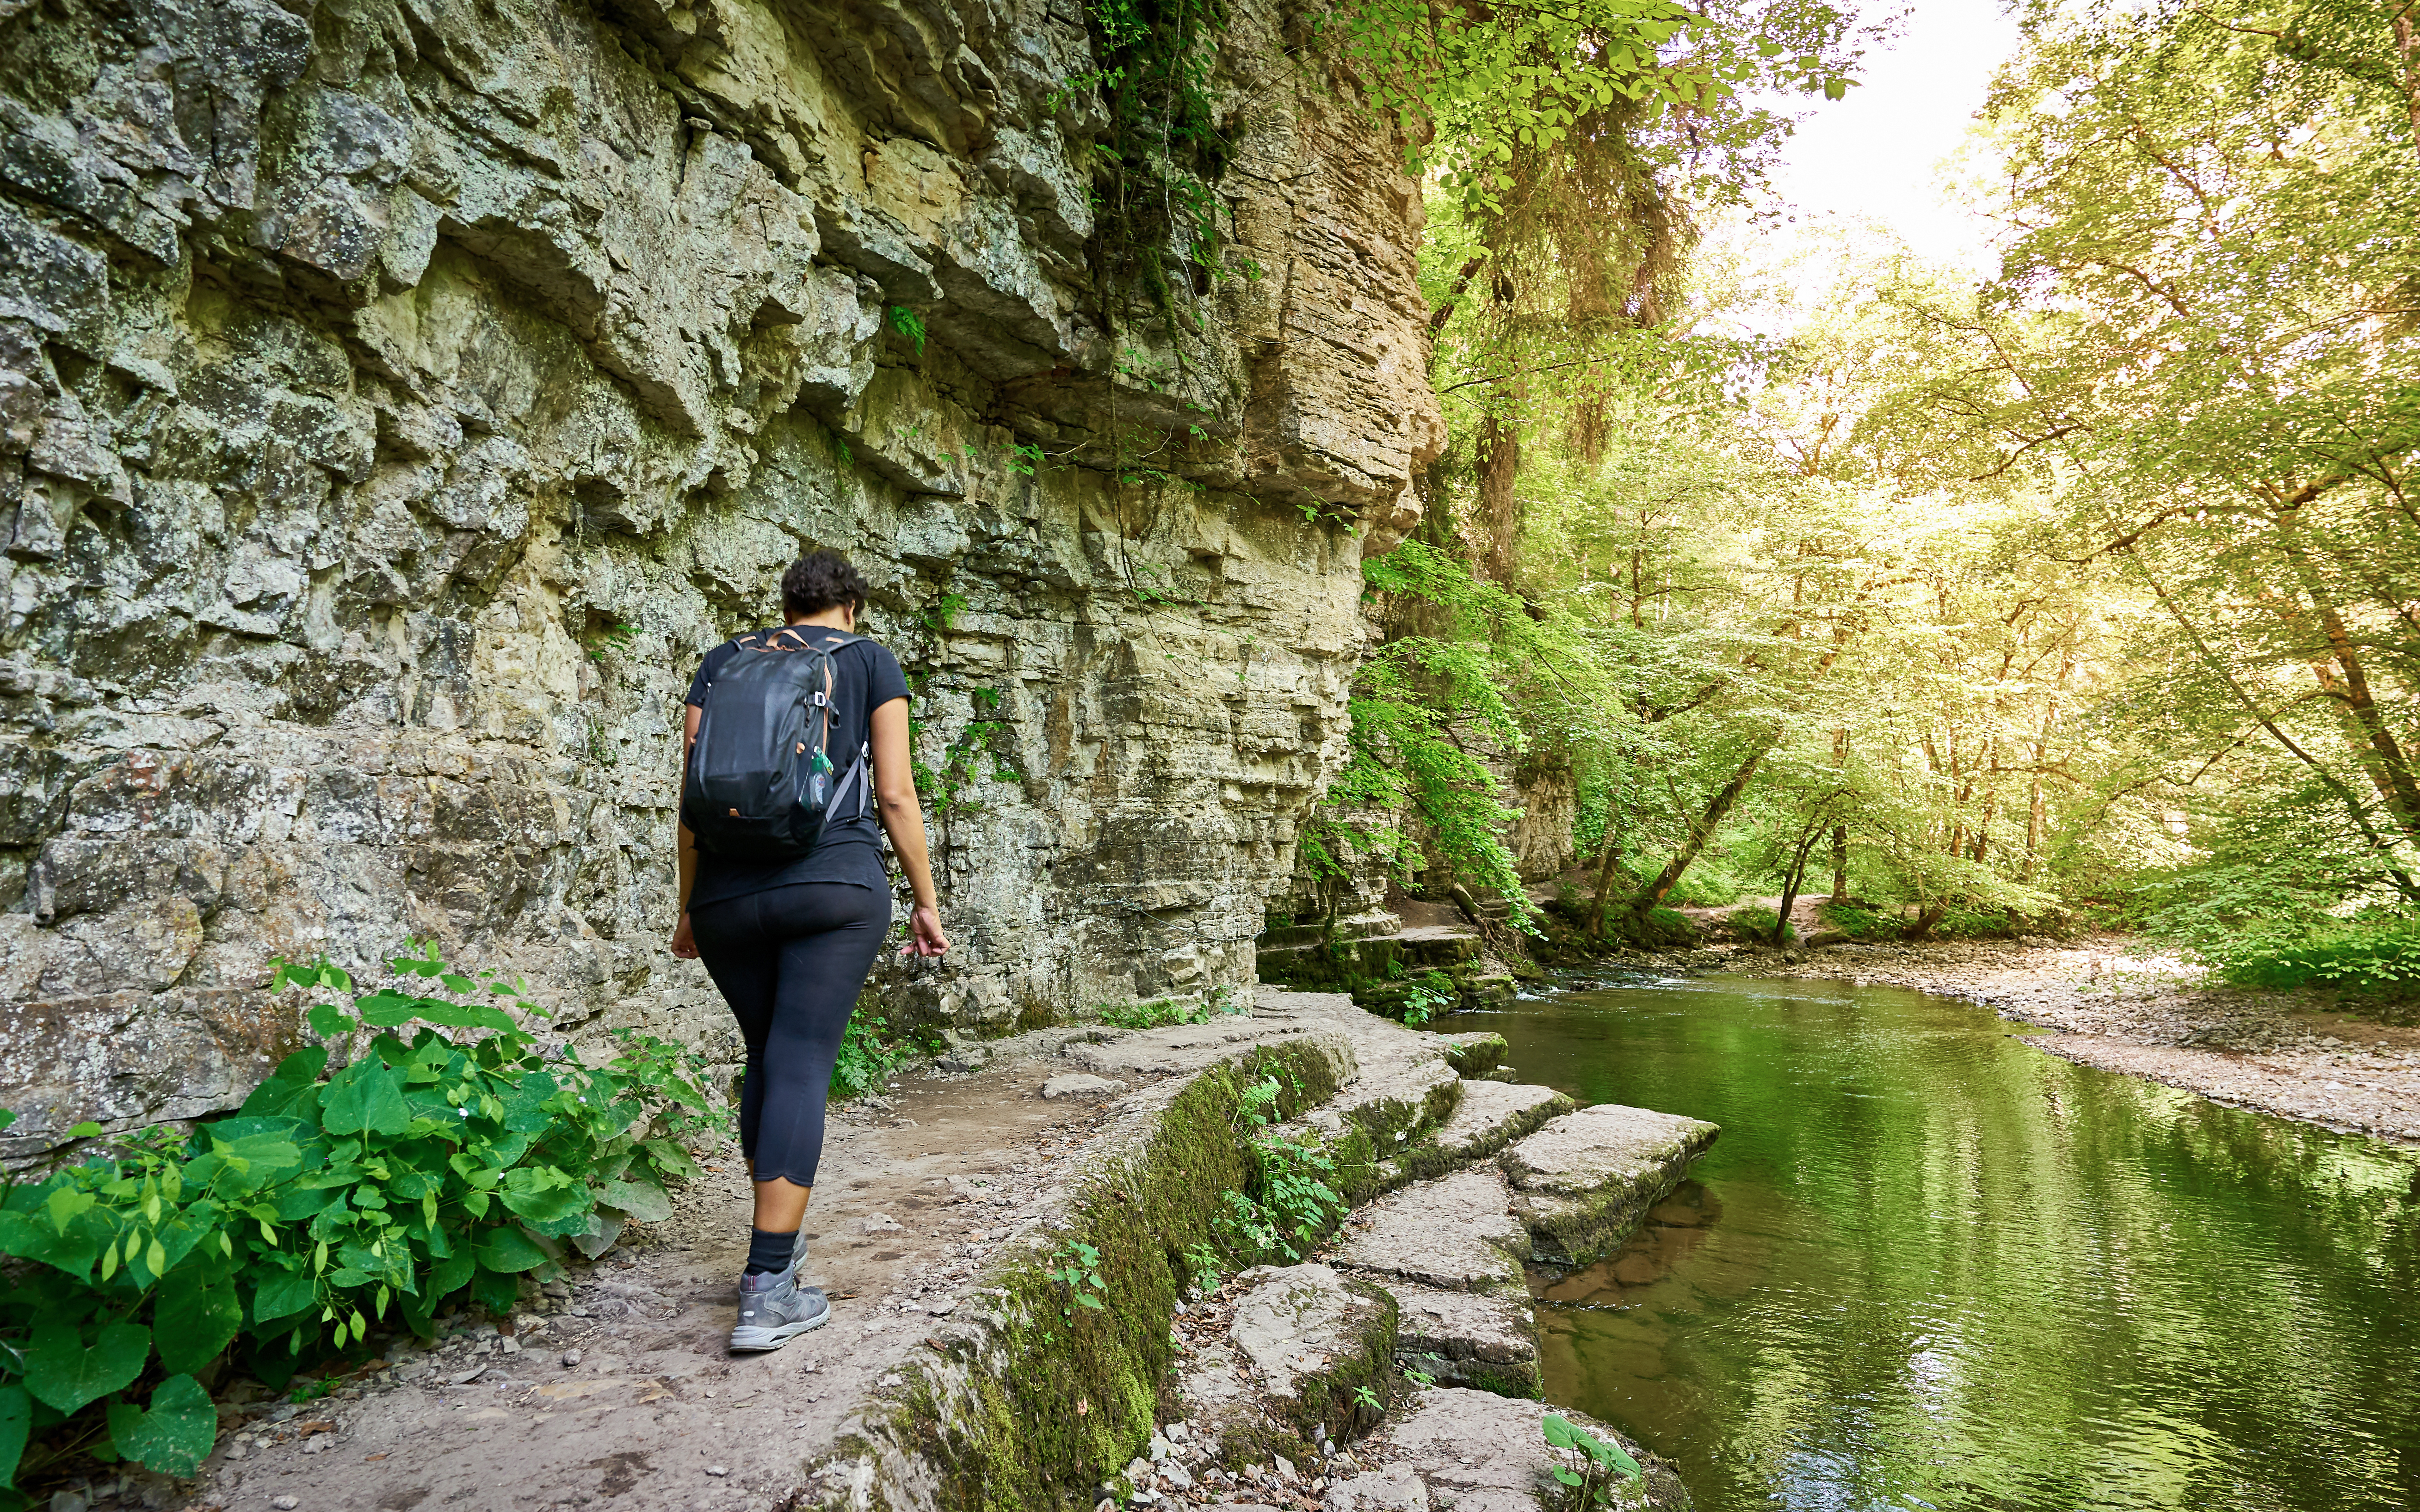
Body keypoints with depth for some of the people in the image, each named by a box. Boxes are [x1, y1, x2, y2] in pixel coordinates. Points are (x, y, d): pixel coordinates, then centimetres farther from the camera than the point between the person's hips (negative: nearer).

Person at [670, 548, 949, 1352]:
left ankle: (777, 1241, 31)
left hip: (727, 894, 4)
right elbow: (895, 793, 1)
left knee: (766, 1057, 19)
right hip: (836, 883, -3)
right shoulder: (870, 660, 8)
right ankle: (766, 1289, -8)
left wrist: (690, 907, 16)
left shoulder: (723, 661, 14)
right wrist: (926, 901, 7)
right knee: (802, 1068, -5)